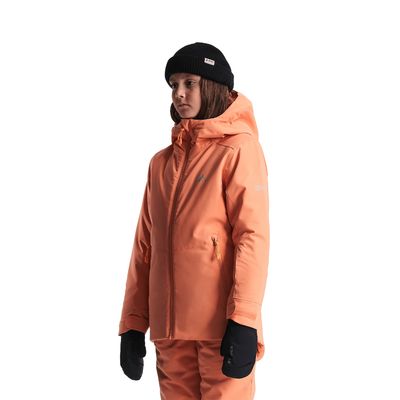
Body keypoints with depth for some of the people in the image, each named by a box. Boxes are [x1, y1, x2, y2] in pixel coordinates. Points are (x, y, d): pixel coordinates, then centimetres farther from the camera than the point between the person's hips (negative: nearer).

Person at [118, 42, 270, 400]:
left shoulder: (239, 148, -1)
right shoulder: (162, 162, 15)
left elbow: (253, 235, -10)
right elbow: (145, 246, 14)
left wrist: (244, 322, -18)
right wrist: (133, 323, 10)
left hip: (221, 326, -5)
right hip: (169, 328, 5)